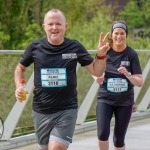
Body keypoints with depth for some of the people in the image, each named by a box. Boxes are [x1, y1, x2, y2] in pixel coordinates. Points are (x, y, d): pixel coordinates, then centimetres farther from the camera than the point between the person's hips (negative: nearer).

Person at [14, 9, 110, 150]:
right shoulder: (35, 47, -4)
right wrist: (19, 88, -4)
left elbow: (96, 71, 1)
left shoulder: (75, 47, -5)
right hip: (41, 111, 2)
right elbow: (20, 68, 13)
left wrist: (101, 55, -17)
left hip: (66, 110, -2)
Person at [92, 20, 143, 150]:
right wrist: (97, 77, -8)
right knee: (103, 133, -18)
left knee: (119, 139, 4)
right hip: (105, 99, 0)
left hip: (125, 102, 0)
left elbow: (140, 83, -8)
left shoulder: (132, 54, -7)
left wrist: (128, 75, -26)